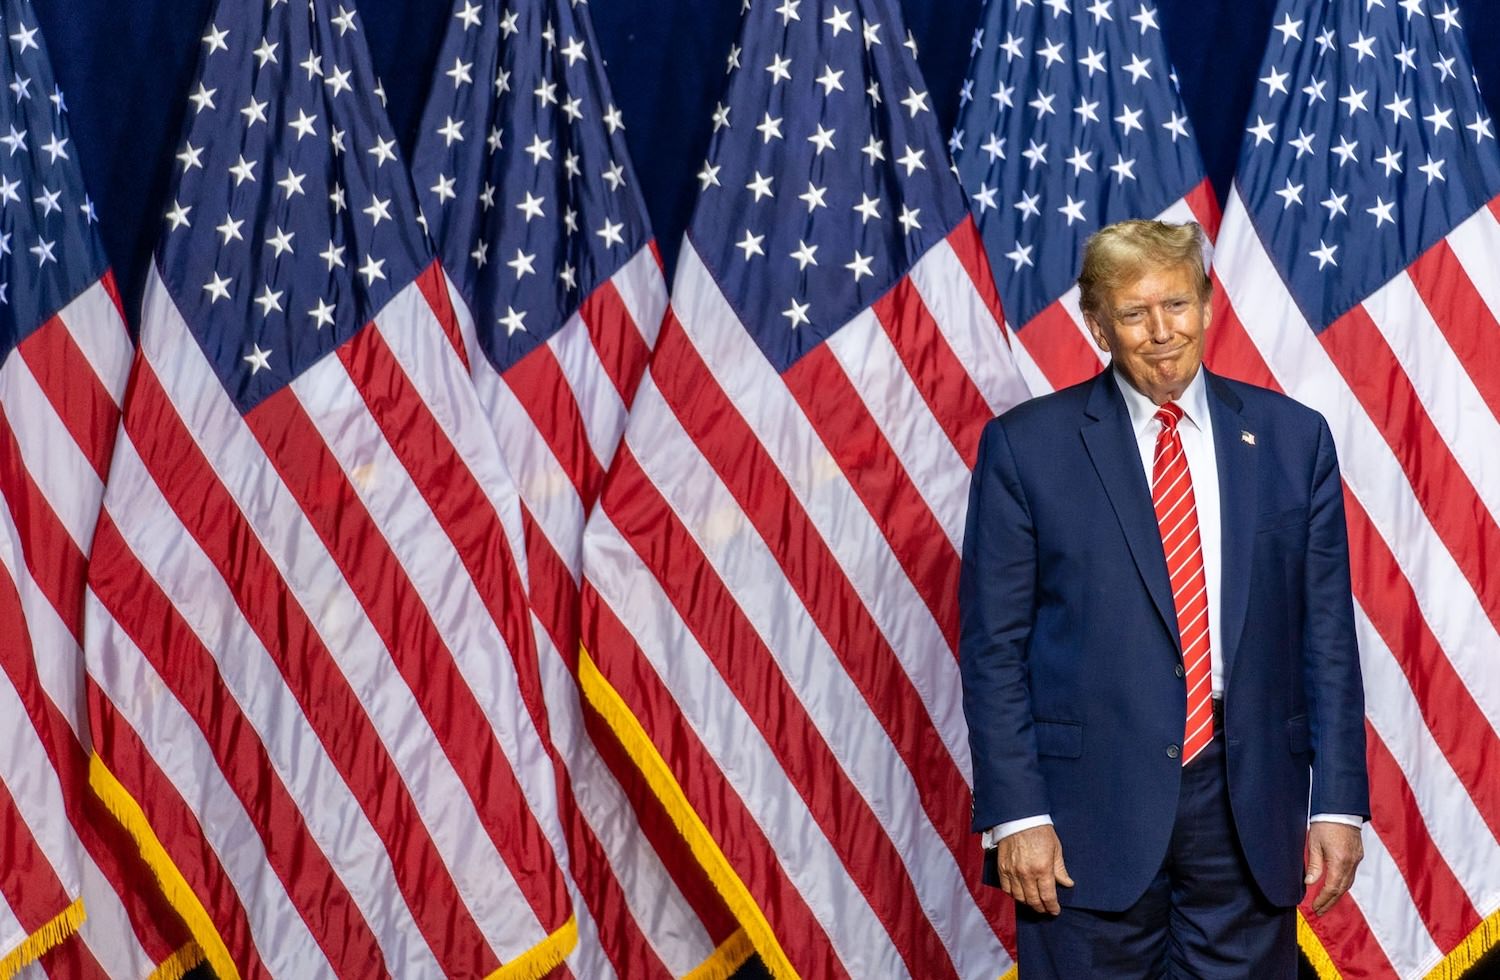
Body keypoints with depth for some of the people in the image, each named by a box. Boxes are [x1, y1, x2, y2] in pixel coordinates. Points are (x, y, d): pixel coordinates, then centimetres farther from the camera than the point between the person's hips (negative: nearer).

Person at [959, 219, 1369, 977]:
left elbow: (1327, 636, 7)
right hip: (1091, 807, -2)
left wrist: (1338, 801, 2)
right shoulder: (1026, 445, -2)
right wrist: (1016, 814, -9)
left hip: (1250, 805, 2)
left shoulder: (1293, 438, 6)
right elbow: (993, 648, -3)